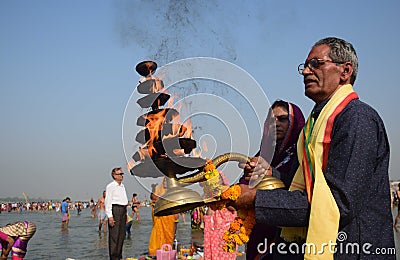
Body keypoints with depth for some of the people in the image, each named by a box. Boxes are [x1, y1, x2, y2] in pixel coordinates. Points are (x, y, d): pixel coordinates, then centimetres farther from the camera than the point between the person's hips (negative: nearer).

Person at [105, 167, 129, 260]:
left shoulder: (122, 186, 18)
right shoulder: (110, 186, -6)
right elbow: (107, 201, -11)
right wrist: (110, 216, -17)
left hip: (123, 210, 8)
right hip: (115, 209, -8)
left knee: (122, 234, 9)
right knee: (114, 235, -7)